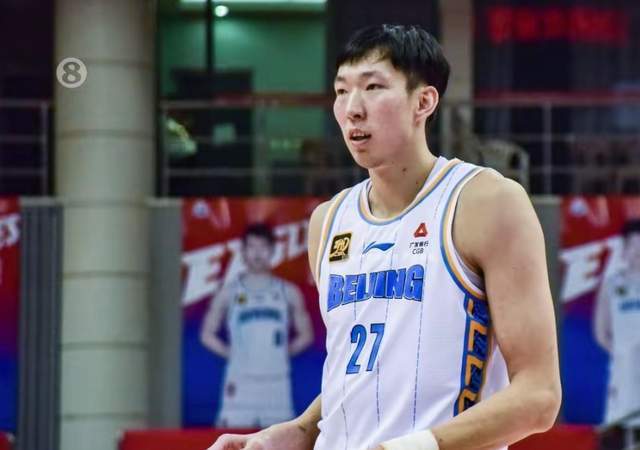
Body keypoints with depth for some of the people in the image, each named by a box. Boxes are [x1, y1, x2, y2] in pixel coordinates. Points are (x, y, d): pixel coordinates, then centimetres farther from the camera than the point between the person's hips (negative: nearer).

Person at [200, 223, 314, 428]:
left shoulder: (288, 293, 8)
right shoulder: (229, 293, 5)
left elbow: (305, 334, 15)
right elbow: (208, 334, 10)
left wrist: (286, 351, 2)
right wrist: (231, 353, -1)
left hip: (277, 384, 2)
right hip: (241, 386, -2)